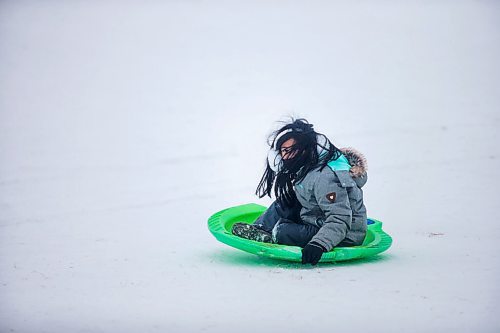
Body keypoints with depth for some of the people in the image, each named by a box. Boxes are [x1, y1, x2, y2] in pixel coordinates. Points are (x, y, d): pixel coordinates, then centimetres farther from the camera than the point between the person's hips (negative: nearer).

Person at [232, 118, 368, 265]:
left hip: (345, 236, -10)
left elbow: (340, 219, -35)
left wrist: (319, 244, -44)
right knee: (284, 203, 8)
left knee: (283, 231, -22)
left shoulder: (324, 177, -28)